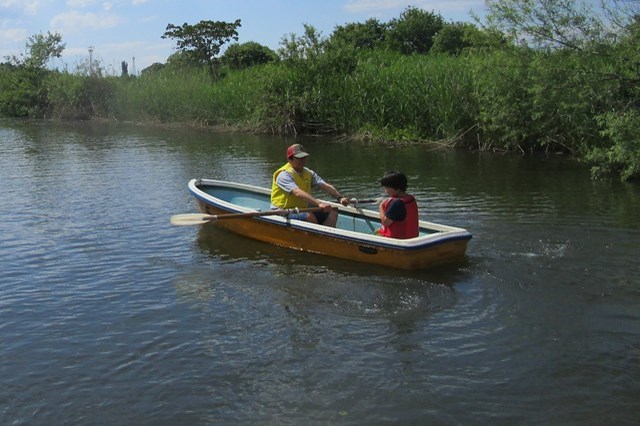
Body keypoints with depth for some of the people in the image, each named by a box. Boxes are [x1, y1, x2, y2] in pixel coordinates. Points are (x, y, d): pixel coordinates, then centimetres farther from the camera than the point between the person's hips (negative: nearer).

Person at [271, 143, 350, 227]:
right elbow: (298, 193, -32)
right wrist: (319, 203, -43)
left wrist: (340, 198, -20)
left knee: (332, 212, -7)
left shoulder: (308, 173, 9)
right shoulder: (284, 175, -17)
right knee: (309, 216, -33)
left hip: (302, 210, 8)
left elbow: (325, 186, -2)